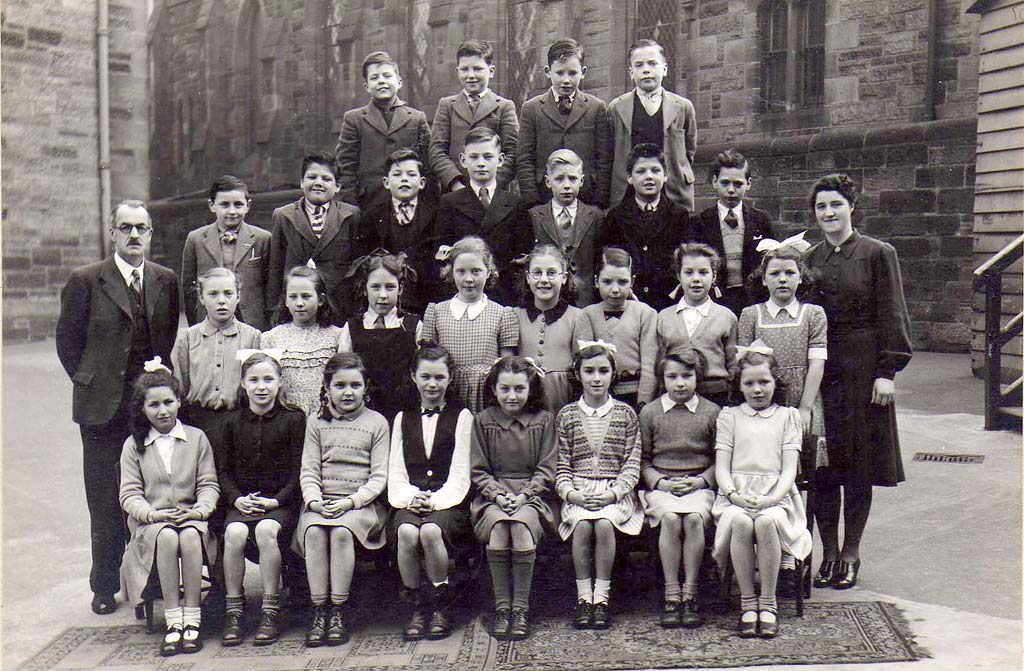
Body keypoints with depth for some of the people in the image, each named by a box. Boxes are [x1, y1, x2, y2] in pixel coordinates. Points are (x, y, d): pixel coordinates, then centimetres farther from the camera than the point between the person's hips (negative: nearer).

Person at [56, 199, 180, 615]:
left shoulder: (166, 281, 7)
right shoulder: (86, 281, -2)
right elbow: (67, 340, 4)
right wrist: (87, 381, 0)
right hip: (104, 406, -2)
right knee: (105, 501, 6)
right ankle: (105, 586, 19)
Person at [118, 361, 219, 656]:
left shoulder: (196, 438, 9)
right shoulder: (133, 445, 9)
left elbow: (209, 484, 5)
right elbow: (129, 493, 2)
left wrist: (200, 510, -15)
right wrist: (153, 513, -17)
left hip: (191, 517, 0)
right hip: (151, 521, 0)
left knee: (190, 536, -35)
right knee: (167, 537, -34)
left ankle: (192, 619, -28)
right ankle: (173, 621, -28)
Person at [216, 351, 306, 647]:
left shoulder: (293, 419, 2)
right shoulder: (232, 422, 10)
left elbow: (299, 470, -1)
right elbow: (223, 470, 9)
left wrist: (276, 501, -13)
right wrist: (237, 499, -8)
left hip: (281, 502, -2)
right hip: (241, 502, 2)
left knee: (266, 530, -32)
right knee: (235, 532, -29)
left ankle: (270, 611, -21)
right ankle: (233, 610, -16)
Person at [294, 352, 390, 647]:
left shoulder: (376, 422, 7)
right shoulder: (316, 422, 14)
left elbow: (379, 476, 1)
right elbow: (308, 470, 8)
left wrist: (351, 501, -12)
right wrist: (314, 500, -10)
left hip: (362, 501, -2)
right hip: (321, 501, 2)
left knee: (341, 531, -31)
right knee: (313, 531, -28)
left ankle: (338, 611, -22)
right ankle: (317, 610, -21)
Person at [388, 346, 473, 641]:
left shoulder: (462, 416, 10)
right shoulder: (403, 418, 20)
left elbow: (460, 472, 1)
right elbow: (396, 471, 13)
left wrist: (435, 500, -13)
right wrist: (410, 497, -7)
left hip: (448, 501, -2)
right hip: (411, 501, 2)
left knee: (431, 531, -34)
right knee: (407, 532, -32)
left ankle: (440, 606, -13)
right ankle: (416, 607, -13)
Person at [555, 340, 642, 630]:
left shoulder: (625, 414, 8)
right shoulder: (567, 415, 9)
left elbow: (632, 464, 3)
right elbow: (561, 465, 6)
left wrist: (612, 493, -11)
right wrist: (571, 492, -11)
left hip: (615, 492, 0)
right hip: (578, 493, 1)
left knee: (604, 524, -30)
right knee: (582, 525, -29)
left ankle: (601, 598, -17)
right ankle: (583, 598, -16)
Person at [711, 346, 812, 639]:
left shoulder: (787, 416, 16)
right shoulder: (729, 416, 17)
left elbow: (790, 468, 6)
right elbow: (721, 466, 8)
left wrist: (772, 498, -12)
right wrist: (734, 494, -11)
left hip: (776, 496, 0)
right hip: (736, 496, 0)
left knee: (767, 521, -34)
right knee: (740, 521, -34)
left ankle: (768, 602, -20)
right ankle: (747, 601, -20)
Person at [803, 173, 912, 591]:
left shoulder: (878, 254, -2)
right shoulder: (809, 259, 10)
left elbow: (891, 316, -4)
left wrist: (887, 371, -10)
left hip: (862, 369, -3)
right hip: (818, 369, 3)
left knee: (859, 466, 4)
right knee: (821, 466, 4)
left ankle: (851, 553, 17)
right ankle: (829, 552, 17)